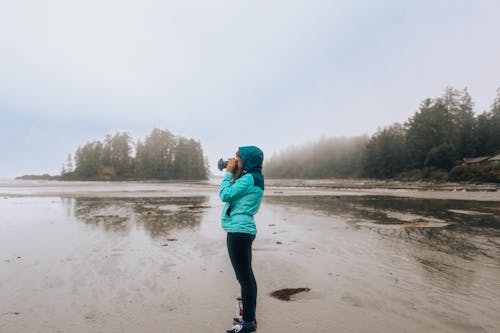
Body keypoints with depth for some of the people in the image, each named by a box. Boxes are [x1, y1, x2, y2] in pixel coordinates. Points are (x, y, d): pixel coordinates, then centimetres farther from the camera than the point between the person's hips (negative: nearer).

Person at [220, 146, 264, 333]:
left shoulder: (249, 178, -15)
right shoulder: (252, 177, 15)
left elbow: (225, 195, -15)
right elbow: (233, 194, 16)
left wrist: (229, 173, -6)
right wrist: (234, 175, 9)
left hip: (239, 231, -11)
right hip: (244, 230, 11)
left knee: (244, 277, -1)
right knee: (247, 276, 16)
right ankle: (249, 317, 28)